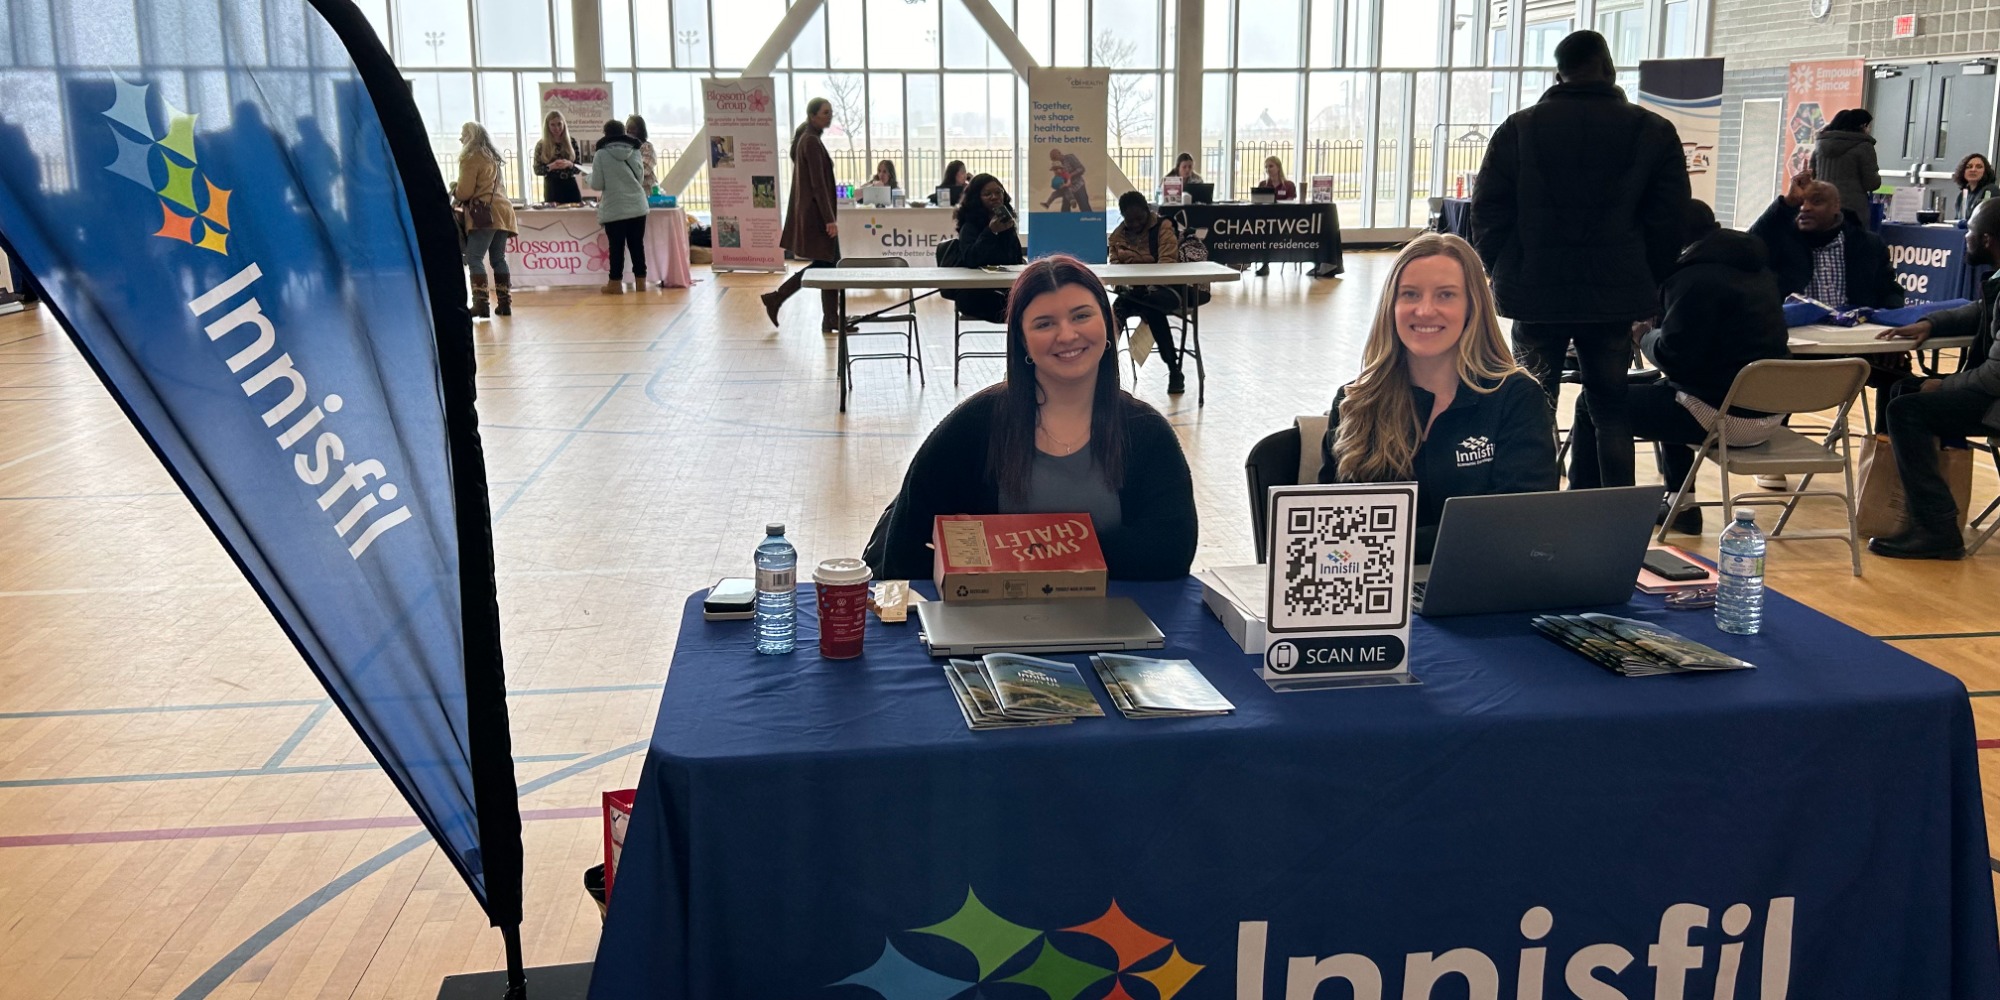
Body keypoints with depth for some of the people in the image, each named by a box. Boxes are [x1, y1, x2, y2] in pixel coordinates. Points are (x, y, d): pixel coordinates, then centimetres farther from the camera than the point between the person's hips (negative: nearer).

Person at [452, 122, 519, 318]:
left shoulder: (471, 158, -5)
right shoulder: (492, 157, 20)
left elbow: (464, 192, -7)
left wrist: (454, 188, 13)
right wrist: (460, 188, 25)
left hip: (484, 214, -8)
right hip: (501, 211, 8)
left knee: (474, 258, -9)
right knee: (498, 259, 9)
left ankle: (481, 304, -17)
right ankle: (505, 303, 7)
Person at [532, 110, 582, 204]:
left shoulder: (572, 143, 6)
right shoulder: (541, 145, 2)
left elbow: (579, 169, 5)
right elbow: (537, 170, 0)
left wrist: (569, 164, -15)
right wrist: (551, 166, -17)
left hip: (570, 187, 1)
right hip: (552, 189, -1)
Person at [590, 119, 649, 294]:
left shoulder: (601, 154, -6)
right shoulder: (634, 151, 5)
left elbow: (597, 184, -5)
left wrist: (591, 174, 16)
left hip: (614, 208, -3)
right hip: (637, 206, 3)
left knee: (616, 246, 2)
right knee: (637, 244, 8)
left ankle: (616, 283, 5)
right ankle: (640, 281, 10)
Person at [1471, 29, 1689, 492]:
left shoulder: (1518, 128, 0)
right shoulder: (1654, 132, 2)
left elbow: (1488, 212, 1)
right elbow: (1669, 221, 2)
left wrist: (1502, 273, 11)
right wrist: (1647, 283, 10)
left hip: (1535, 293, -1)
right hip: (1615, 296, 1)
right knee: (1611, 408, 10)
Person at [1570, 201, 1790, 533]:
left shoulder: (1694, 277, -15)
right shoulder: (1756, 269, 14)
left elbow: (1673, 357, -17)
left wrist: (1646, 336, 3)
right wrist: (1661, 329, 18)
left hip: (1728, 416, -10)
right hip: (1768, 411, 10)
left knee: (1593, 406, 0)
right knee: (1664, 391, 37)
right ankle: (1680, 504, 37)